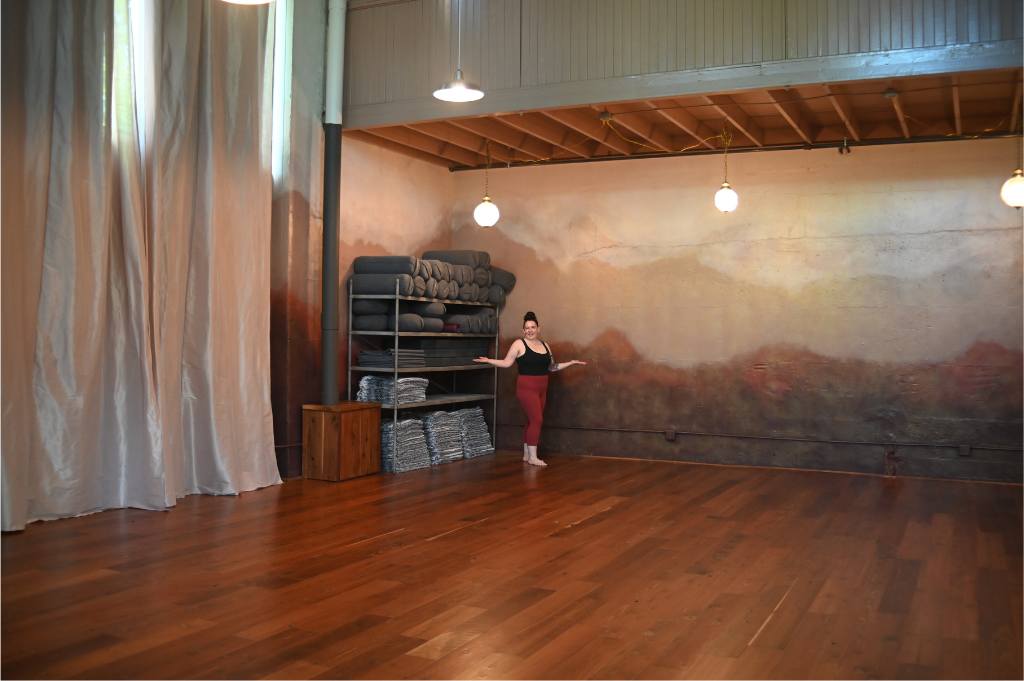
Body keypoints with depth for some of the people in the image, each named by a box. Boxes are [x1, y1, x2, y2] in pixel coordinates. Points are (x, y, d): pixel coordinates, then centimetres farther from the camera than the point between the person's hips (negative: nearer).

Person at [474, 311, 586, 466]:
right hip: (527, 388, -6)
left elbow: (552, 367, 18)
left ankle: (526, 454, 18)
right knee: (536, 420, -12)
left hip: (541, 389, 6)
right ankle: (532, 457, -7)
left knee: (532, 421, 8)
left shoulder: (544, 345, 13)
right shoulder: (519, 344, -5)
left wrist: (571, 362, 17)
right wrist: (488, 361, -18)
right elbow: (506, 363, -8)